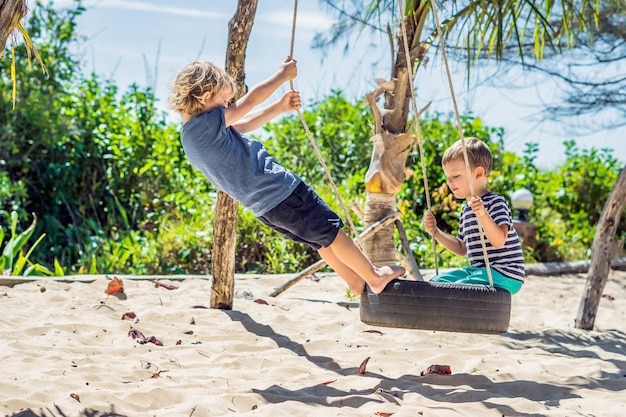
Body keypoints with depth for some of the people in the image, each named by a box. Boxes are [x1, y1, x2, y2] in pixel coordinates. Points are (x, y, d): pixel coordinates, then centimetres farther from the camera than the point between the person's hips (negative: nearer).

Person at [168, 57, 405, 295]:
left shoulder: (192, 135, 9)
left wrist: (279, 108, 13)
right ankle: (374, 277, 18)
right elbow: (249, 101, -15)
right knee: (331, 230, 6)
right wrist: (282, 75, -2)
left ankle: (355, 281, 34)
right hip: (279, 193, -10)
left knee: (321, 237, 23)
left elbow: (243, 125, 18)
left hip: (263, 207, 10)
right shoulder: (207, 125, -21)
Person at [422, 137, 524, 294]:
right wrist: (436, 232, 14)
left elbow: (499, 241, -26)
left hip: (504, 275, -10)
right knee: (436, 282, 6)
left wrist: (483, 214, -39)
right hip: (478, 269, 10)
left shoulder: (495, 202, -12)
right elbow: (462, 249, 25)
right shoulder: (466, 210, 15)